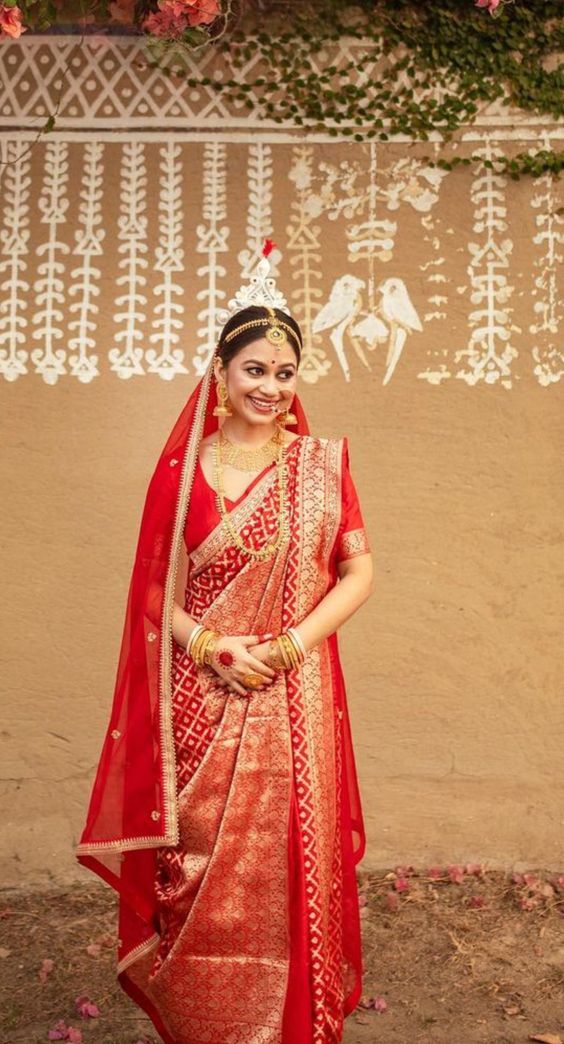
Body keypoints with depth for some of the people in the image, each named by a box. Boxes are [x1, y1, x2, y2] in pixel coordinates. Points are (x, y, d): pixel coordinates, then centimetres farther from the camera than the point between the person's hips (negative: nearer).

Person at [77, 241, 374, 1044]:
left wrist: (291, 644, -11)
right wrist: (211, 647, -12)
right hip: (203, 701, 0)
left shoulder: (320, 462, 2)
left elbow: (359, 572, 1)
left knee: (288, 867, 8)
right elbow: (156, 591, 3)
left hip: (293, 699, 0)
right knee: (203, 876, 8)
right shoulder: (183, 468, 1)